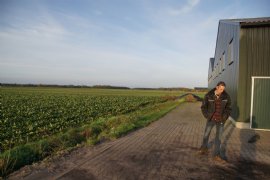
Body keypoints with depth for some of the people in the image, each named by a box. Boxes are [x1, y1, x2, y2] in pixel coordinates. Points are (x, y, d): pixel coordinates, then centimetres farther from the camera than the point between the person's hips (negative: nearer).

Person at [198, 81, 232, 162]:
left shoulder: (226, 96, -10)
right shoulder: (208, 95, -14)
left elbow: (228, 108, 2)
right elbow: (203, 107, -3)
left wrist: (225, 118, -7)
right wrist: (207, 116, -8)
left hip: (220, 120, 0)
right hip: (211, 119, 0)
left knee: (218, 137, 3)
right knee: (206, 134, 12)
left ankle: (217, 155, 13)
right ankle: (204, 148, 38)